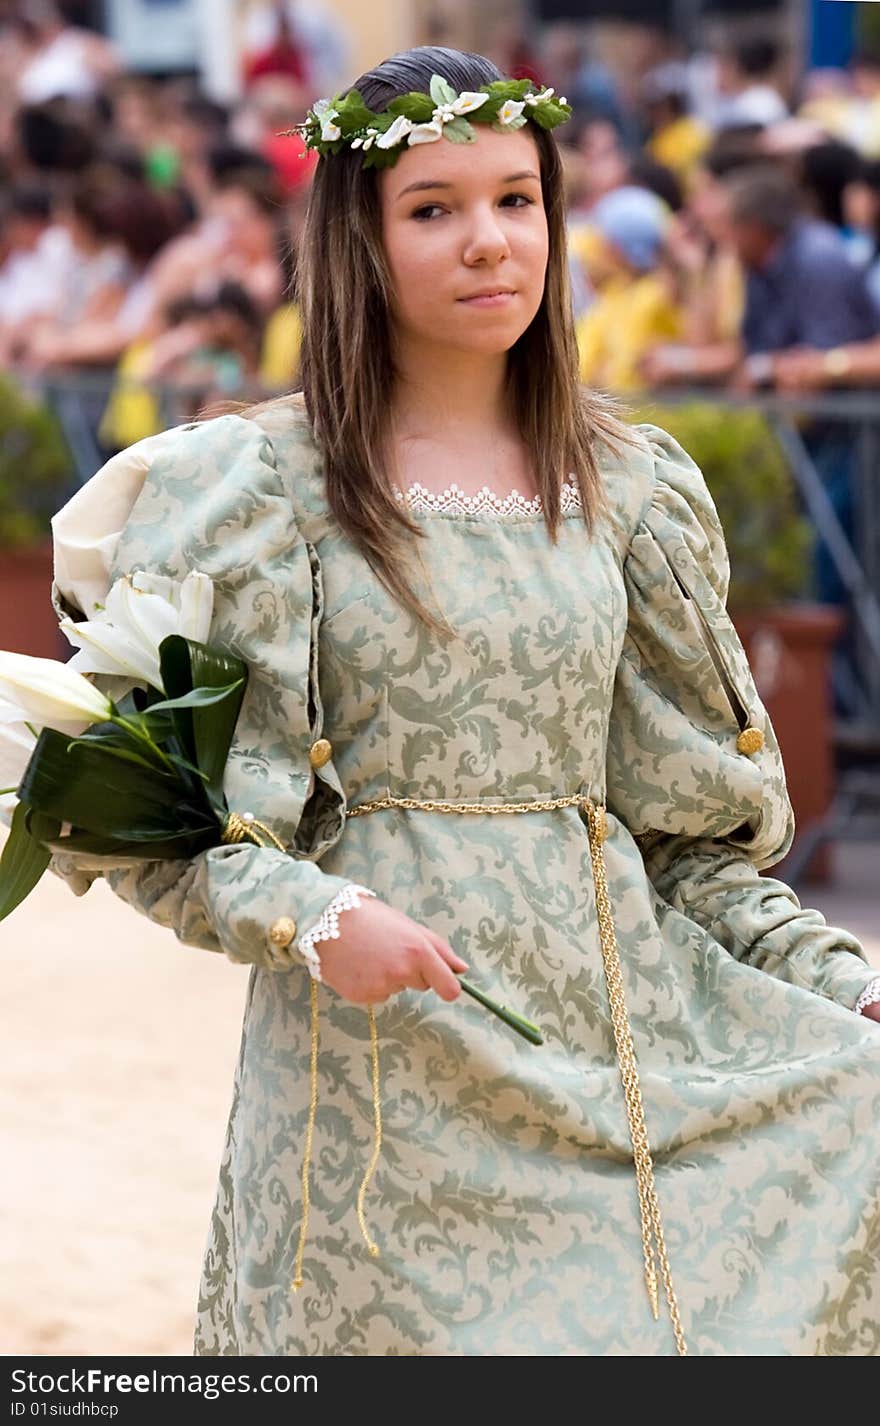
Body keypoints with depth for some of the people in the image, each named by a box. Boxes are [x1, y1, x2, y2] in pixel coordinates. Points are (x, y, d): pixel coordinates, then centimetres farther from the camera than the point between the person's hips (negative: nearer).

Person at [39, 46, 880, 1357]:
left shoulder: (631, 485, 8)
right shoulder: (264, 484, -4)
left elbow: (683, 826, 12)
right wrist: (308, 917, -21)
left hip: (612, 1008, 3)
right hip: (375, 1050, -3)